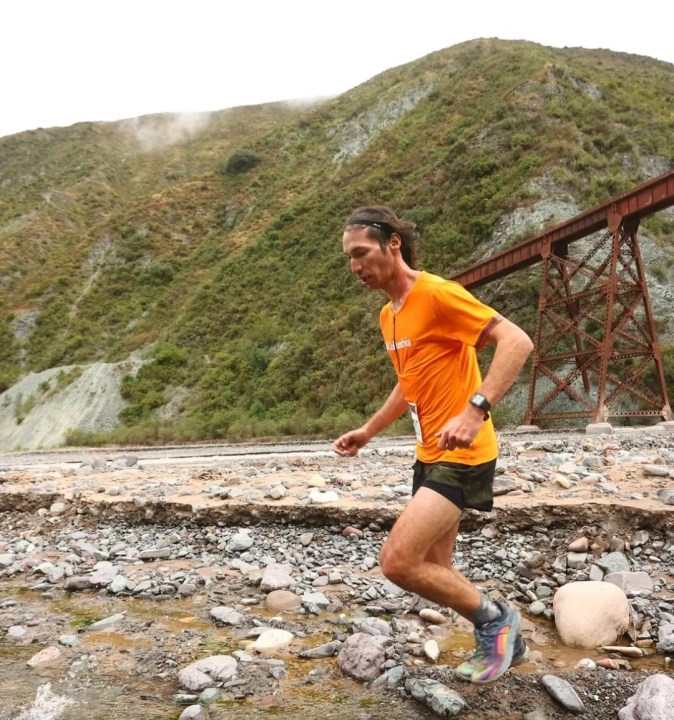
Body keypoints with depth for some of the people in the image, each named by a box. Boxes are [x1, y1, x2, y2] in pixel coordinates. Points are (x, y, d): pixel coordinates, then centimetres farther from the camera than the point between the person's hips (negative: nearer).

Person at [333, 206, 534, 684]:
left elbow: (517, 341, -22)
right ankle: (503, 640, 37)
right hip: (430, 455, 9)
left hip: (461, 456, -9)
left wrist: (475, 410, -32)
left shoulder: (436, 293, -16)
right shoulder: (388, 315, 12)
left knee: (398, 562, -13)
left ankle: (496, 619, 11)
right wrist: (368, 432, 21)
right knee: (434, 571, 15)